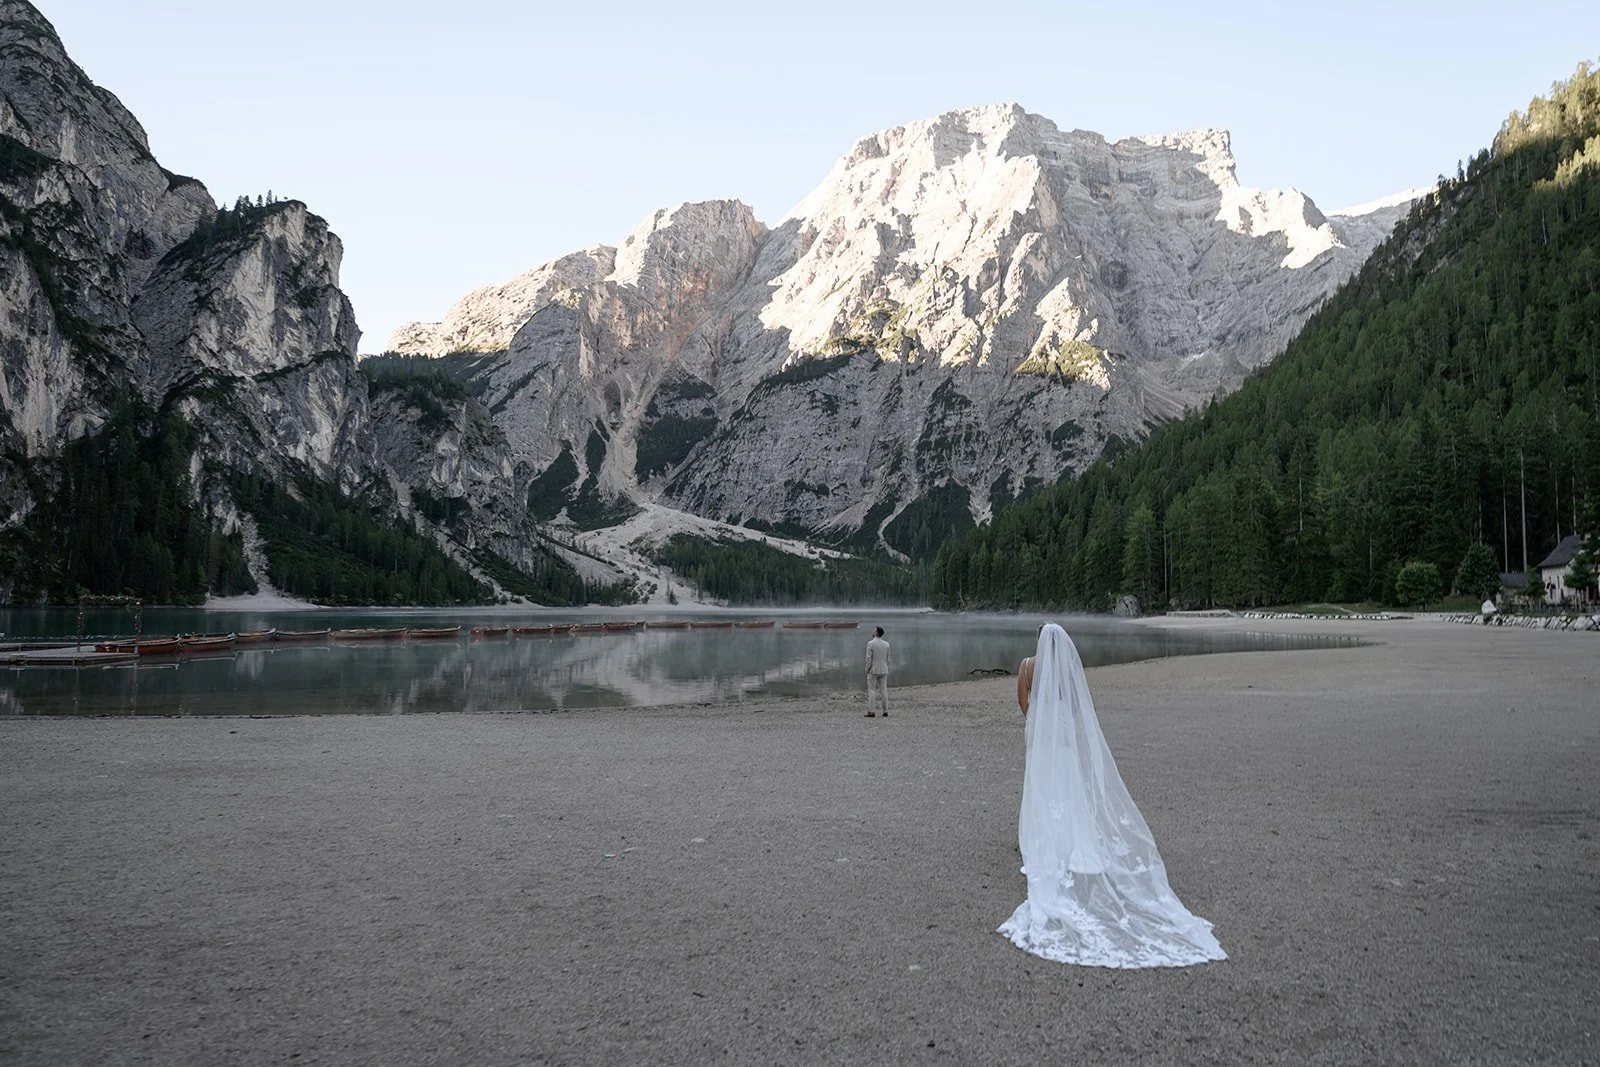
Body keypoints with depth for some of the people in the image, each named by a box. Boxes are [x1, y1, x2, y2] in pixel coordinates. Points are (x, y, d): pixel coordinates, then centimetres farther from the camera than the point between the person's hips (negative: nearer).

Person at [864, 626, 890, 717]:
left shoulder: (870, 643, -12)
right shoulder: (886, 644, 3)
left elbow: (869, 658, -13)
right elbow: (888, 659, 7)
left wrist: (867, 670, -4)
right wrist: (886, 669, 15)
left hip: (873, 670, -5)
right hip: (883, 671, 5)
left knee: (872, 691, -1)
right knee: (883, 690, 8)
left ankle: (871, 712, -5)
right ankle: (885, 711, 7)